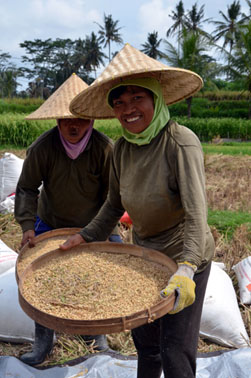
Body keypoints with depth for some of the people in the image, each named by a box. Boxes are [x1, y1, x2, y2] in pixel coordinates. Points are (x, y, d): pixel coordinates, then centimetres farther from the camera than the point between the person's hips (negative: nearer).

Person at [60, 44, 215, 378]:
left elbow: (196, 213, -32)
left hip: (185, 260, -6)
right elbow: (115, 204, 8)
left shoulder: (181, 143, -25)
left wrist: (186, 270, -43)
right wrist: (85, 237, 4)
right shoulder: (122, 148, -5)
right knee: (145, 341, 22)